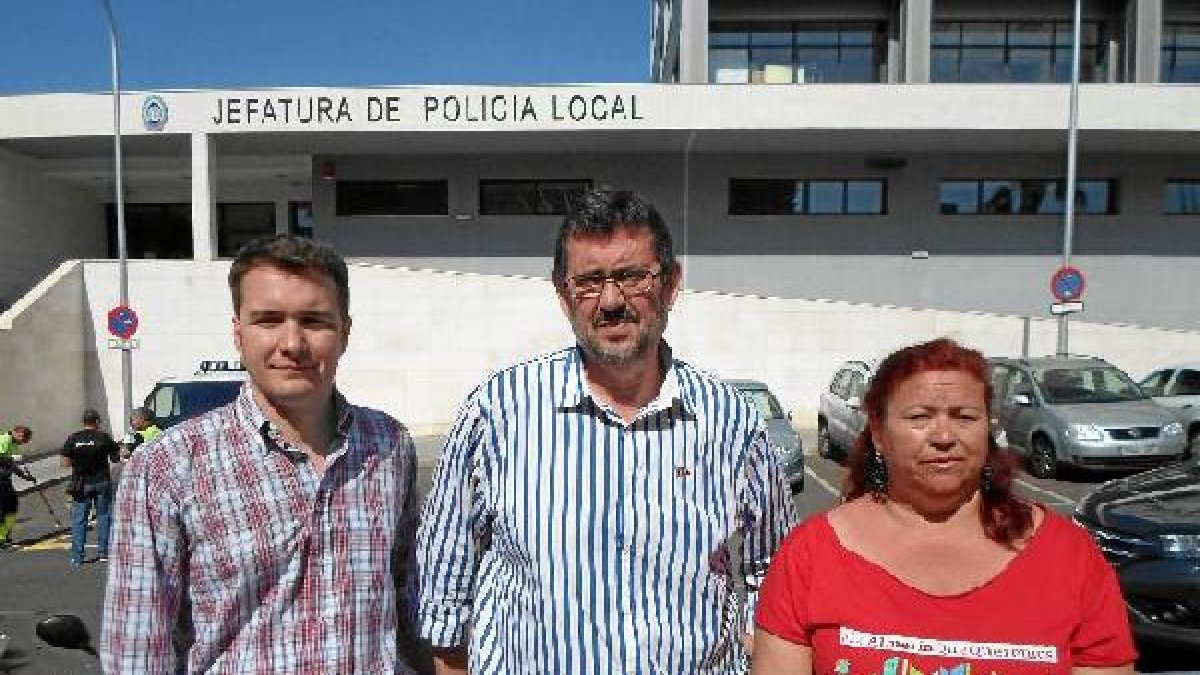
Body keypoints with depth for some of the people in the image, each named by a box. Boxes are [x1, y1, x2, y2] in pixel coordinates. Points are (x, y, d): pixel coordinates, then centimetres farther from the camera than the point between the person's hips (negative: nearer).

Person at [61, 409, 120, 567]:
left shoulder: (73, 438, -1)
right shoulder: (104, 437, -4)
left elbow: (65, 463, 0)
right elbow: (115, 459, 1)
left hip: (81, 484, 1)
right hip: (102, 482, -1)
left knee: (79, 520, 5)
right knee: (103, 516, 10)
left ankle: (77, 557, 5)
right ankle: (103, 552, 14)